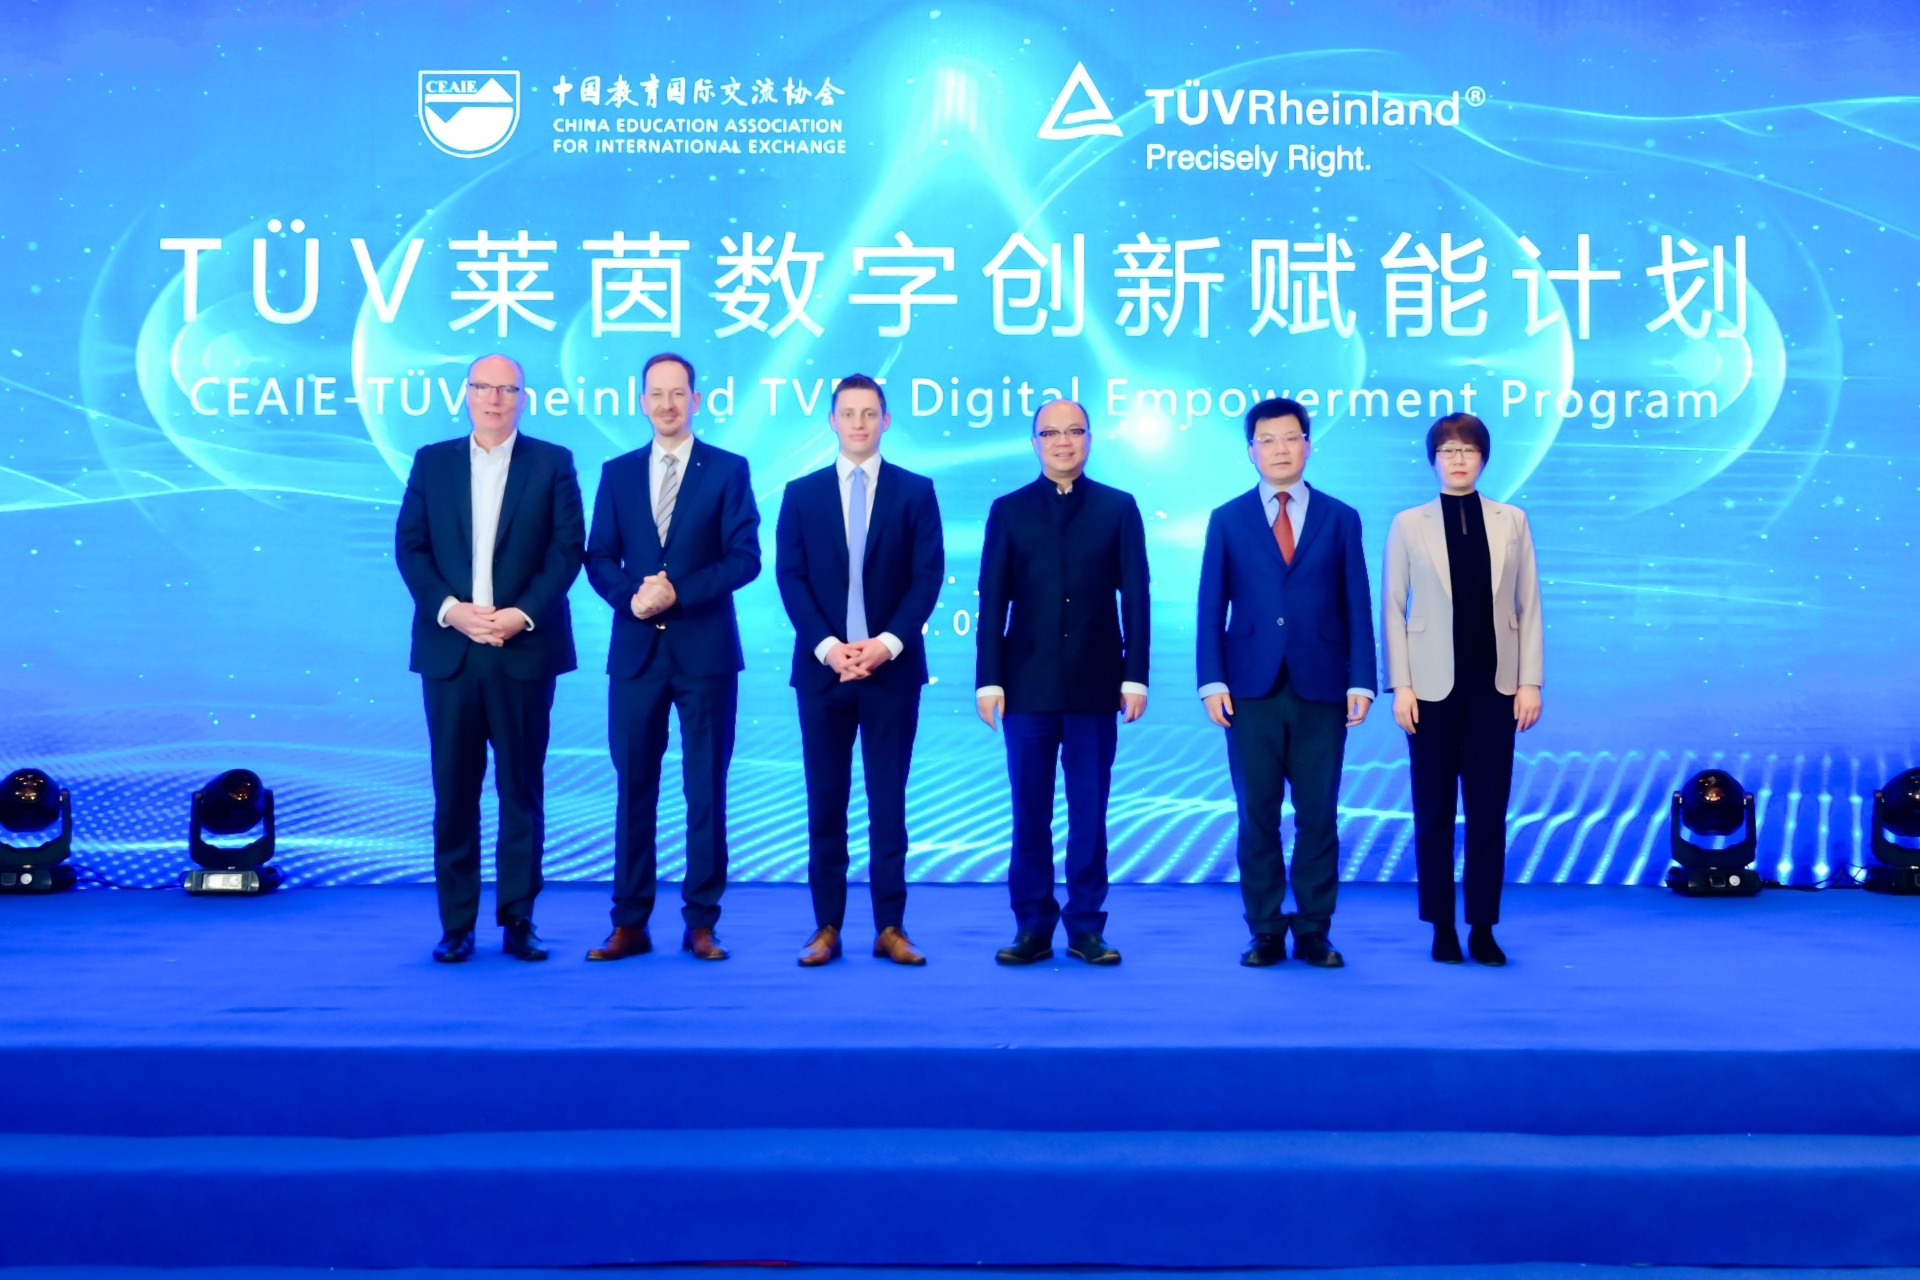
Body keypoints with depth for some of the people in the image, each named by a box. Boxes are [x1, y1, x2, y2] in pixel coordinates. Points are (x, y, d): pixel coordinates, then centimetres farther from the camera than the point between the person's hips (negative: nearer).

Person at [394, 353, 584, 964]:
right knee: (454, 790, 3)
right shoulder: (431, 461, 11)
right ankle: (456, 925, 11)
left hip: (525, 650, -1)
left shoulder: (552, 463, 6)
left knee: (522, 788, 4)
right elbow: (410, 547, 5)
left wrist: (522, 614, -13)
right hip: (449, 650, 2)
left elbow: (567, 548, -1)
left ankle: (519, 922, 11)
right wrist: (449, 609, -10)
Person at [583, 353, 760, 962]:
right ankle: (630, 924, 12)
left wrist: (678, 592, -15)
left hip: (705, 651, -2)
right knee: (634, 788, 4)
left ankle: (702, 924, 10)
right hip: (636, 651, 2)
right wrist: (631, 595, -12)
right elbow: (598, 558, 8)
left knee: (706, 790, 2)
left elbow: (745, 558, -5)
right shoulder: (617, 473, 12)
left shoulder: (729, 470, 3)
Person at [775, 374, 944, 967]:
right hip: (822, 666, 1)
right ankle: (827, 926, 12)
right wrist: (827, 645, -12)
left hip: (892, 666, -1)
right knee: (825, 801, 5)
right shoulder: (801, 494, 8)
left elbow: (928, 576, -2)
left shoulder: (916, 491, 5)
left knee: (888, 800, 3)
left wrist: (887, 643, -13)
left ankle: (890, 927, 9)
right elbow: (790, 578, 1)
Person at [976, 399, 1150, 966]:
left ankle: (1086, 926, 13)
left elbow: (1135, 597, 3)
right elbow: (992, 601, 3)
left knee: (1089, 812, 4)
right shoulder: (1008, 510, 7)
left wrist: (1134, 676, -3)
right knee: (1030, 811, 5)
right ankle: (1033, 926, 13)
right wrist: (988, 680, -3)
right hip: (1028, 685, 1)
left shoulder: (1119, 508, 6)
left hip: (1095, 685, 0)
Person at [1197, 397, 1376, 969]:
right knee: (1257, 815, 3)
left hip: (1320, 690, 0)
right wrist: (1212, 681, -5)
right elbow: (1211, 609, 5)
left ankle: (1313, 932, 13)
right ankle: (1266, 932, 12)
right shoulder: (1227, 520, 8)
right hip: (1252, 689, 0)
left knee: (1318, 815, 3)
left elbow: (1358, 607, 6)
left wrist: (1361, 681, -3)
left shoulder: (1341, 519, 8)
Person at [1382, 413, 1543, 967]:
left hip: (1494, 685, 1)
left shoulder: (1511, 522, 6)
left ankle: (1483, 927, 12)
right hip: (1434, 686, -1)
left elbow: (1528, 606, 5)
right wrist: (1400, 686, -6)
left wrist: (1530, 681, -2)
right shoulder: (1409, 524, 3)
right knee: (1434, 811, 5)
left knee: (1488, 811, 3)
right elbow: (1393, 609, 1)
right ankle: (1442, 926, 15)